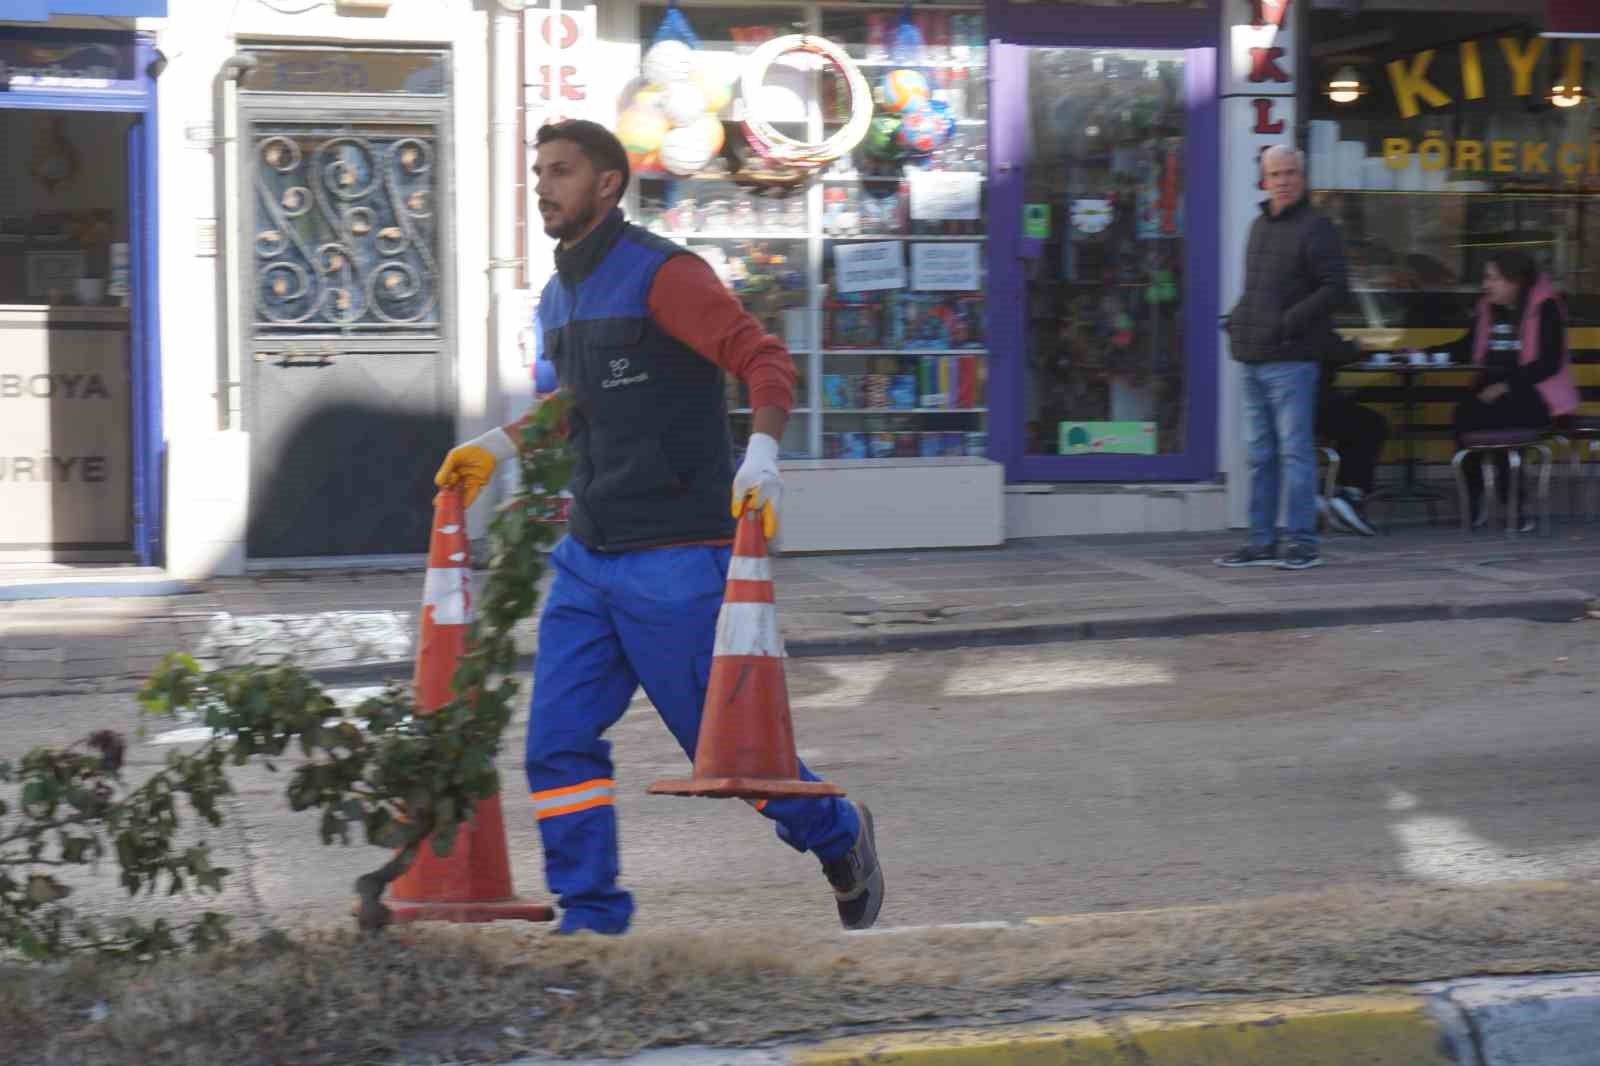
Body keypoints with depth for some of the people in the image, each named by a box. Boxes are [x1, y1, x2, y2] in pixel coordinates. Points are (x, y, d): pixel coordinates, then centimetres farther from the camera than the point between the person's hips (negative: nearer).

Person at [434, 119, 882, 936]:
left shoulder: (661, 273, -12)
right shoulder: (558, 300, 15)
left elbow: (765, 361, -18)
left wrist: (761, 456, -33)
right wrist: (497, 446, 24)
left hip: (677, 559, -8)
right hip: (588, 556, 8)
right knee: (559, 741, -2)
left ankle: (838, 838, 28)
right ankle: (591, 918, 6)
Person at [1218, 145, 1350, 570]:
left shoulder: (1315, 227, -6)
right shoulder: (1260, 225, 18)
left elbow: (1334, 288, -13)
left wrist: (1288, 322, -19)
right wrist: (1238, 318, 11)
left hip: (1290, 360, -8)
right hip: (1253, 359, 8)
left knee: (1295, 450, -7)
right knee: (1261, 455, 11)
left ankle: (1303, 542, -3)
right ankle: (1262, 542, 16)